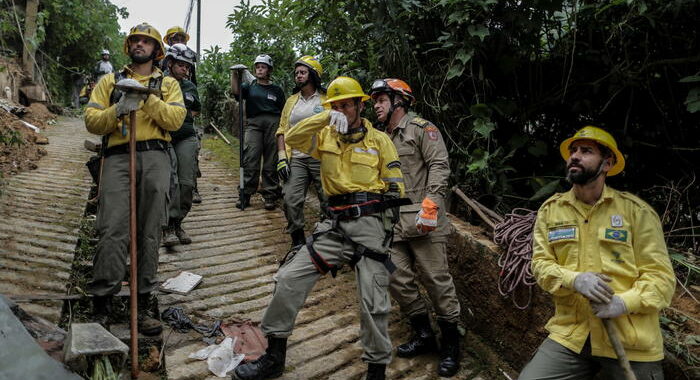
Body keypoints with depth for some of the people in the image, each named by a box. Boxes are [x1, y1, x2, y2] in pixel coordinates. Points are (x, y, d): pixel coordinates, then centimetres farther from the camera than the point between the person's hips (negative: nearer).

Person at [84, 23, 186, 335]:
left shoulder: (168, 84, 17)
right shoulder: (109, 81, 19)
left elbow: (175, 120, 0)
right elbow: (92, 121, 8)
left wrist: (148, 97, -9)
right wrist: (119, 110, -8)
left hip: (155, 159, 0)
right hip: (118, 157, 0)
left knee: (149, 232, 0)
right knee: (113, 230, -11)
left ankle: (145, 301, 6)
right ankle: (102, 301, -3)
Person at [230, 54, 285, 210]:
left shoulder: (276, 90, 16)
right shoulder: (250, 87, 17)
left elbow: (283, 112, 13)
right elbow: (236, 91, -3)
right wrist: (235, 74, -15)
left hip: (273, 123, 0)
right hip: (254, 124, 0)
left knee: (271, 161, -1)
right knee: (250, 160, -8)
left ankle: (270, 195, 4)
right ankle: (245, 194, -2)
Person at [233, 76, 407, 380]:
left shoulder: (379, 140, 5)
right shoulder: (325, 137, 11)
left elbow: (395, 188, 5)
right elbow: (292, 138, -8)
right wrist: (325, 117, -17)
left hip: (371, 224, -2)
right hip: (336, 225, 3)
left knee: (373, 303, -4)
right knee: (289, 278, -5)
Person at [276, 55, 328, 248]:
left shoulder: (326, 100, 3)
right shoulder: (291, 101, 16)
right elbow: (282, 131, 14)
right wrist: (282, 158, 3)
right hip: (296, 159, 3)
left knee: (328, 201, 1)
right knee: (291, 201, -5)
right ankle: (298, 241, 10)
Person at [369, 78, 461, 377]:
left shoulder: (422, 128, -1)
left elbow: (439, 165, -12)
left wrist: (430, 204, -21)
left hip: (422, 222, -7)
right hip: (394, 223, 8)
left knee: (436, 279, -4)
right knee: (397, 278, 3)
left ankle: (451, 342, 12)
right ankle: (423, 335, 19)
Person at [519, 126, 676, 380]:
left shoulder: (636, 210, -2)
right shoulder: (550, 210, 6)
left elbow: (660, 275, -3)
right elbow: (541, 263, 3)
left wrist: (624, 302, -20)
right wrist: (574, 280, -17)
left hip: (631, 341, -1)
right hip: (570, 334, 2)